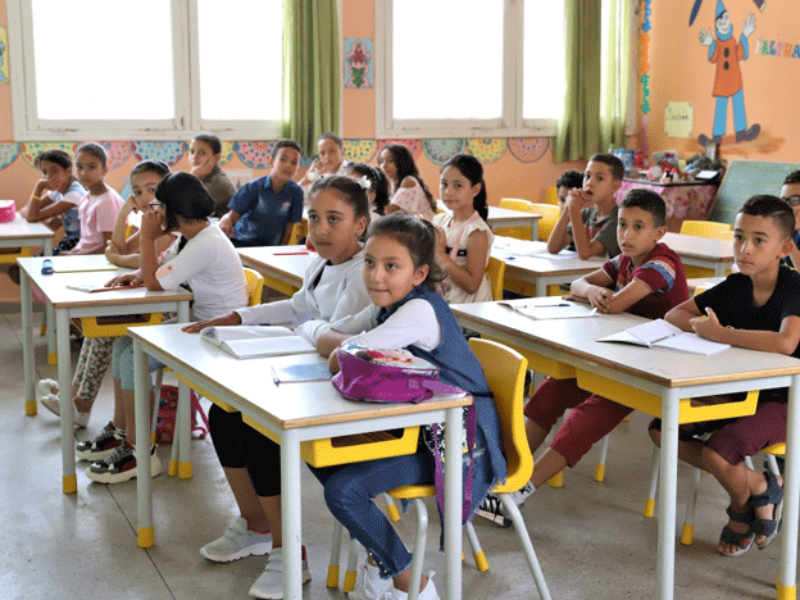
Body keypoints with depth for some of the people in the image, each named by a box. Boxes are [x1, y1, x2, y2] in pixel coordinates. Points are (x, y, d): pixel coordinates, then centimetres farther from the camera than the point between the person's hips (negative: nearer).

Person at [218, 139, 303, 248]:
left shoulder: (296, 192, -2)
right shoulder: (254, 187, -4)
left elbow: (289, 225, 3)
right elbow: (234, 214, -7)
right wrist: (226, 219, -31)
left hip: (269, 246, 0)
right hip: (242, 241, 1)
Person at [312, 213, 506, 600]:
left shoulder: (420, 311, -22)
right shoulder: (384, 307, 9)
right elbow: (326, 339, 8)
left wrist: (342, 350, -6)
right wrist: (363, 348, -13)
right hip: (417, 428, 10)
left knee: (343, 491, -17)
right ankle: (380, 557, 21)